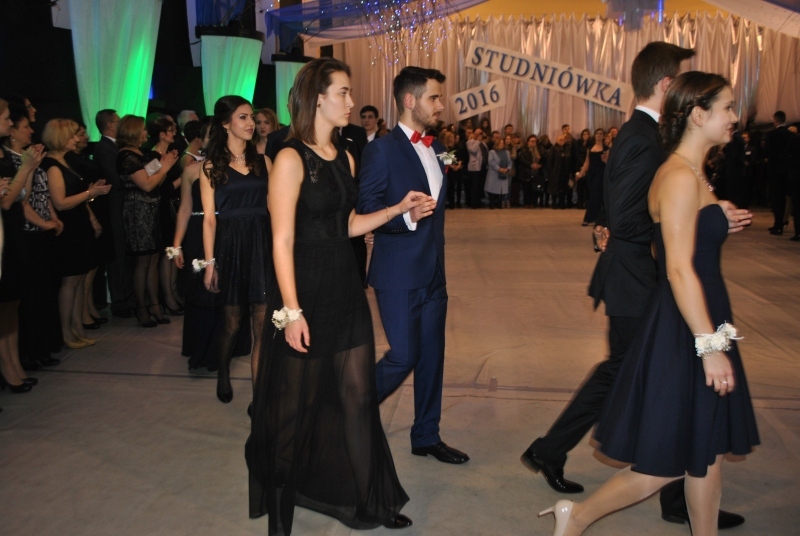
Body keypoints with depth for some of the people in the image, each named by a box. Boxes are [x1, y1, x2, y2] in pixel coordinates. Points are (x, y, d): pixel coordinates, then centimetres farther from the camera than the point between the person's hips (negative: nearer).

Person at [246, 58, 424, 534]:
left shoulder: (345, 158, 10)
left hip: (347, 290, 7)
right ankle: (281, 496, 34)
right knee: (297, 402, 9)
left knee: (359, 396, 11)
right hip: (307, 293, -6)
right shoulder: (291, 159, -12)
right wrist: (291, 310, -19)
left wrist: (398, 208, 5)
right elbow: (283, 241, -16)